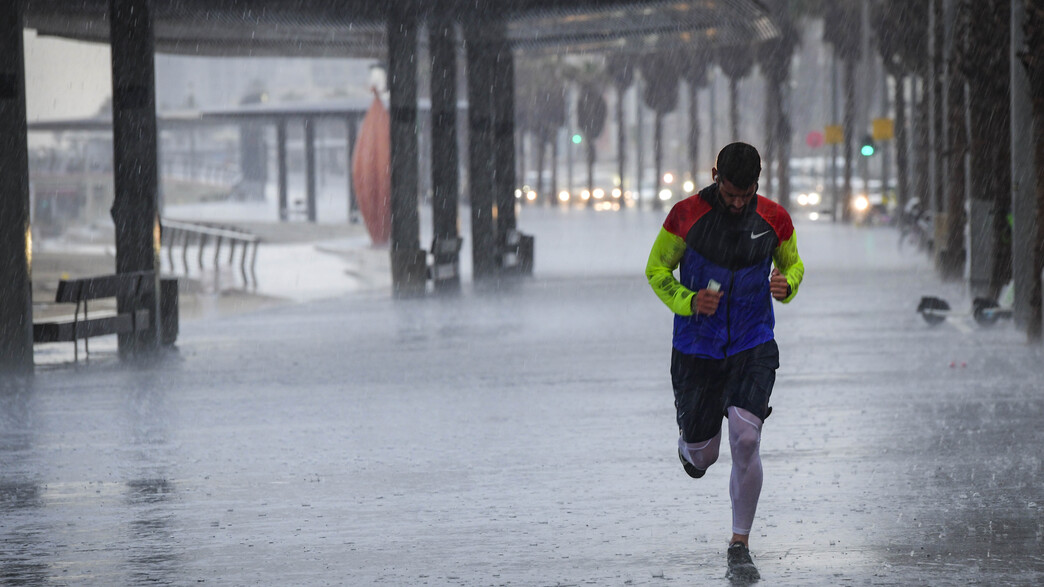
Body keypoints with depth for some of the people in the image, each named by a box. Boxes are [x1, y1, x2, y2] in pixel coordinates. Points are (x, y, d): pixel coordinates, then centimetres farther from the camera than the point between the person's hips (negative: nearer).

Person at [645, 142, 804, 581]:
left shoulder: (774, 219, -4)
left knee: (745, 440, -18)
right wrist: (689, 302, -17)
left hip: (754, 347, 0)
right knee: (702, 457, 6)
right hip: (697, 349, 0)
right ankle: (691, 443, 48)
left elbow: (793, 265, 14)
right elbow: (656, 269, 2)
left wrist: (787, 286, -10)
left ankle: (740, 547, -4)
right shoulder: (687, 215, -9)